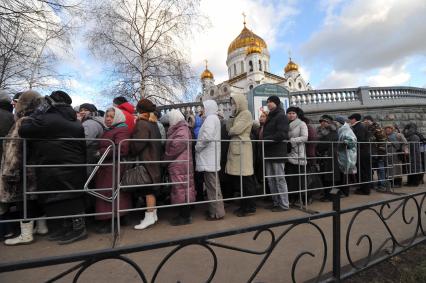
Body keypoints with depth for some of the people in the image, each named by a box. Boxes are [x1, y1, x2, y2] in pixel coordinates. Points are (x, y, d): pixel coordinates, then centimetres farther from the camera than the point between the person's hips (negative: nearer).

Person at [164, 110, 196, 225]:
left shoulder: (182, 131, -14)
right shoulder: (179, 129, 16)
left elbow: (175, 147, -20)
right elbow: (171, 145, 16)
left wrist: (165, 158, -6)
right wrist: (167, 158, 6)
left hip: (180, 165, -9)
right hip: (179, 165, 9)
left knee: (182, 189, -2)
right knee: (183, 189, 14)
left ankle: (186, 217, 9)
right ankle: (183, 214, 25)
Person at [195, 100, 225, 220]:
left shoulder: (211, 118, -11)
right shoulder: (213, 118, 20)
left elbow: (207, 136, -26)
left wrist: (197, 147, -11)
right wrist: (199, 147, 14)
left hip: (209, 157, -10)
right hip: (210, 157, 10)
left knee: (212, 186, -3)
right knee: (213, 185, 15)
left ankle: (217, 212, 7)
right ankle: (215, 209, 26)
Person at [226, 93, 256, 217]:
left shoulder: (246, 113, -5)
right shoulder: (237, 115, 21)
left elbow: (236, 130, -15)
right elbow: (229, 129, 12)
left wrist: (230, 131, 5)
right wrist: (231, 116, 6)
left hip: (242, 148, -9)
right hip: (235, 148, 9)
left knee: (245, 180, -3)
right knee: (238, 179, 11)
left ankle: (250, 207, 9)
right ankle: (244, 205, 23)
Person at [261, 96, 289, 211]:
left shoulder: (281, 116, -7)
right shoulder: (270, 116, 20)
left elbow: (282, 134, -18)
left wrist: (265, 140, -19)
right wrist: (263, 139, 6)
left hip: (277, 151, -8)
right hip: (269, 151, 8)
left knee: (279, 179, 0)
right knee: (271, 179, 11)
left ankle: (284, 204, 12)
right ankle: (276, 202, 22)